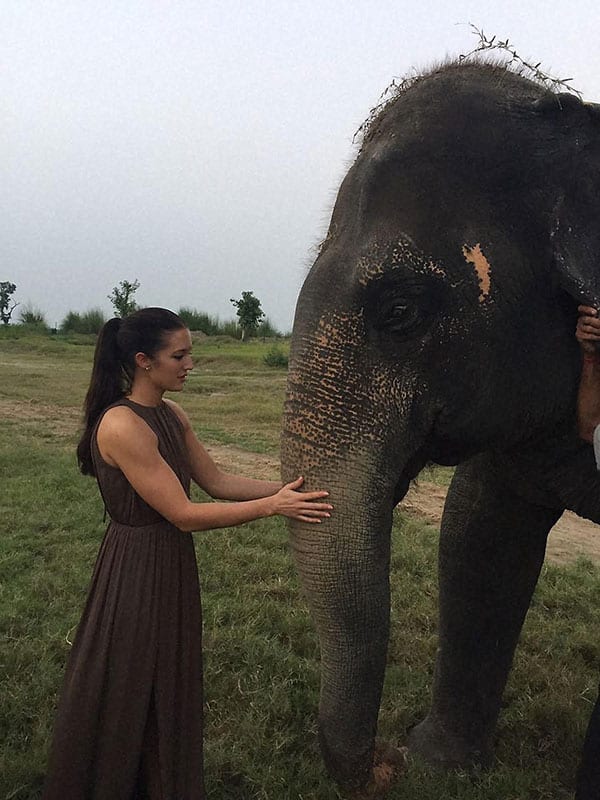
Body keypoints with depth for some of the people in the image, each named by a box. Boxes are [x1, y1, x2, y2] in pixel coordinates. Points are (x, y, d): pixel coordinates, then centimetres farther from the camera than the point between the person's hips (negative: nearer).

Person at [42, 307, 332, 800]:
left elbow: (216, 481, 4)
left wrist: (286, 488, -6)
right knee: (124, 695, 11)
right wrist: (271, 506, -23)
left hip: (172, 565, 9)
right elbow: (184, 514, -25)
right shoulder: (121, 425, -25)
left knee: (168, 687, 23)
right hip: (135, 570, -9)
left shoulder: (171, 416, 3)